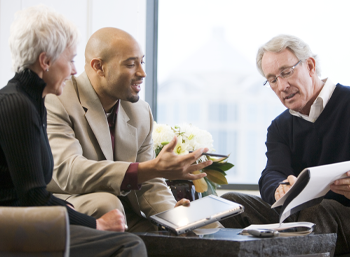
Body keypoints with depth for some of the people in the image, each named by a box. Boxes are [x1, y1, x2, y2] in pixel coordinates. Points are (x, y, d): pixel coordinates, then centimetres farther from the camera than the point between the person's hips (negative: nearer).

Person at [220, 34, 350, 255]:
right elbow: (271, 177, -1)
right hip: (297, 215, 5)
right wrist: (281, 189, -28)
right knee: (230, 203, -11)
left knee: (316, 210, -37)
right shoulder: (280, 127, 18)